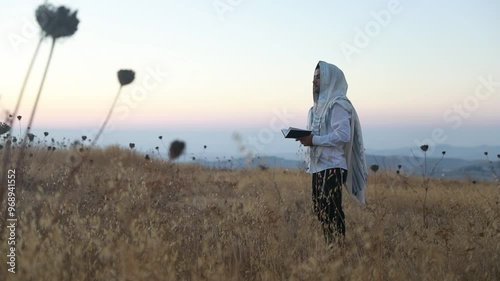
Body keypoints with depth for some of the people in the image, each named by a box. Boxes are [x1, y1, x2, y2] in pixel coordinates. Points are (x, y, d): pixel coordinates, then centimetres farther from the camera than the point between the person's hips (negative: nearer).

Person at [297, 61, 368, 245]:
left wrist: (314, 140, -20)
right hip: (319, 165, 10)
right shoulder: (320, 104, 17)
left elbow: (343, 135, -20)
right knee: (319, 209, 12)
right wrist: (307, 138, 5)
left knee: (331, 210, -11)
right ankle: (330, 248, 20)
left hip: (332, 166, -10)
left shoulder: (338, 104, -10)